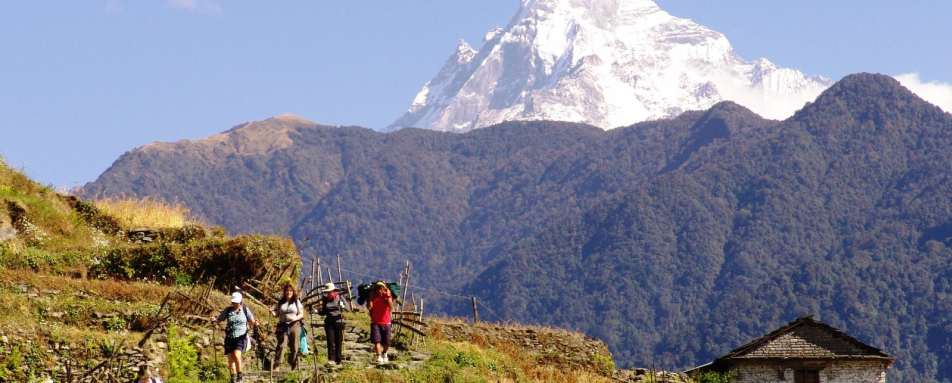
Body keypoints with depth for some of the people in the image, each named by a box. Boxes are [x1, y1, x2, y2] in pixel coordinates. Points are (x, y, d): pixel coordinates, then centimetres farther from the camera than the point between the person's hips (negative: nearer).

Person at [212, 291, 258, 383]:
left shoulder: (245, 310, 1)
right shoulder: (227, 310, 3)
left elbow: (251, 323, 4)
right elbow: (219, 319, 7)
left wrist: (255, 324, -18)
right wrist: (214, 320, -16)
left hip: (241, 337, -3)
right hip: (230, 338, 3)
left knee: (236, 355, -21)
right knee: (231, 359, 0)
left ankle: (240, 376, -3)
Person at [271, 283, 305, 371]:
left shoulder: (297, 302, 9)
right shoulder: (280, 303, 11)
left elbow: (301, 314, 7)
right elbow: (276, 313, 14)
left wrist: (296, 318, -13)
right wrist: (273, 312, -9)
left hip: (294, 325, 0)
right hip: (283, 325, 0)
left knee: (294, 347, 3)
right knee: (281, 345, -15)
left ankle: (294, 366, 14)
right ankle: (276, 365, -16)